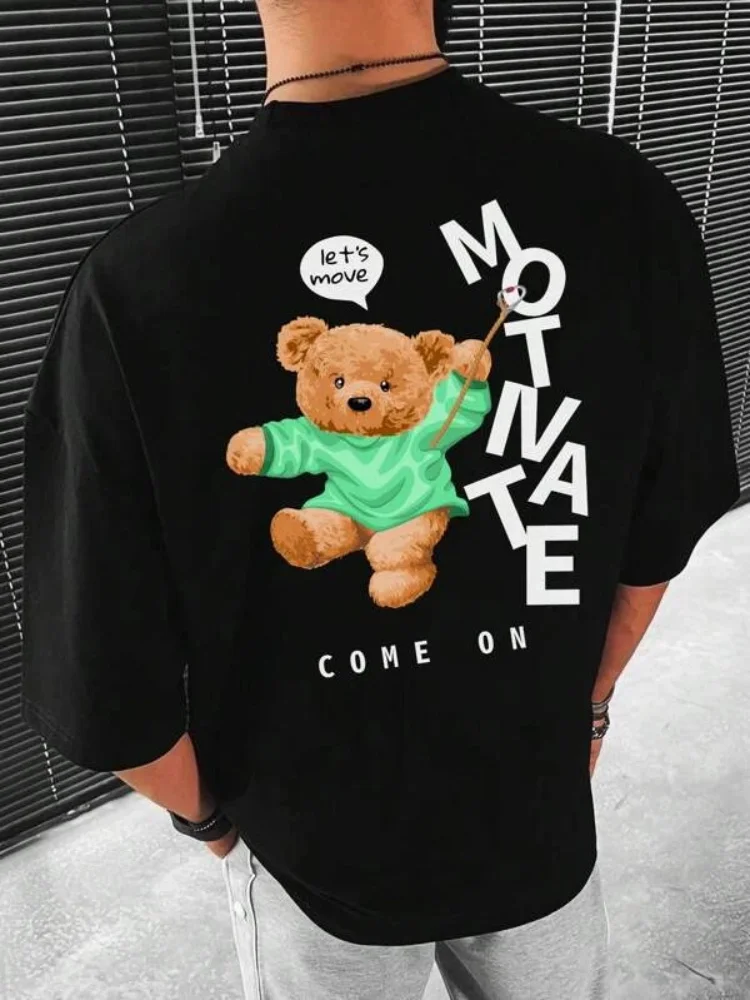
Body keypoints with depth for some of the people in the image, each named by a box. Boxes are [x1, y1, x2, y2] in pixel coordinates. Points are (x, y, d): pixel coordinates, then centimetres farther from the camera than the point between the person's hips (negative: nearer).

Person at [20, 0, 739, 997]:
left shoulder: (137, 283, -31)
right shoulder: (627, 200, -21)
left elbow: (110, 699, -22)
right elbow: (663, 531, -7)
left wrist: (205, 811, 1)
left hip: (317, 850, -1)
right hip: (542, 813, 3)